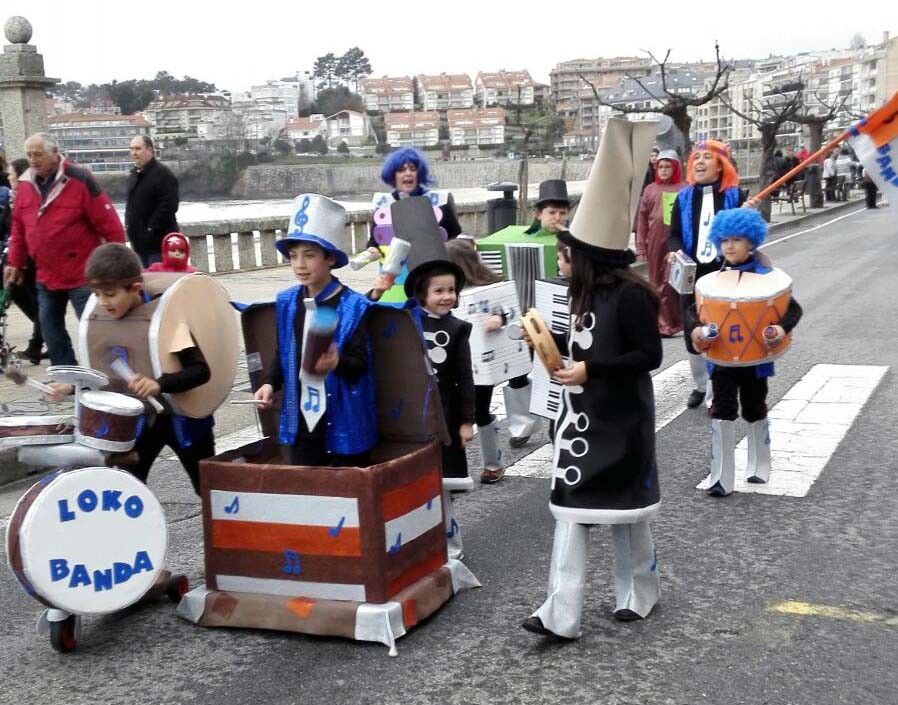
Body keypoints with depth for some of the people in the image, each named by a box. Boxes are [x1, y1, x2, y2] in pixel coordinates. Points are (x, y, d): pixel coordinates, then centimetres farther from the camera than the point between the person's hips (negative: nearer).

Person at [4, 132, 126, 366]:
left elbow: (109, 223, -12)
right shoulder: (25, 183, 4)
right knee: (51, 330, 12)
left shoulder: (79, 180, -13)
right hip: (46, 275, 6)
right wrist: (15, 262, 13)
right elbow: (18, 226, 15)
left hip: (82, 274, -6)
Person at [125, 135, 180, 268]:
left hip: (158, 242, -9)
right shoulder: (134, 175, 17)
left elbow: (168, 206, -20)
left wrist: (152, 229, -20)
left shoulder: (163, 174, -12)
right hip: (139, 242, 9)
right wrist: (128, 225, 13)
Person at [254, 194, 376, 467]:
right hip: (300, 419, 5)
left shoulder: (354, 306, -11)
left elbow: (361, 363, -12)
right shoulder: (286, 302, 4)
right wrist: (270, 383, -2)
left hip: (343, 421, -4)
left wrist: (337, 364, -32)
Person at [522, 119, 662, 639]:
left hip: (620, 419, -8)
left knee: (625, 505, 8)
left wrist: (590, 371, -24)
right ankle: (562, 614, 2)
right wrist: (552, 342, 7)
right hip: (583, 415, 8)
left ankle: (639, 593, 31)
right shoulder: (590, 292, 9)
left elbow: (649, 355, -20)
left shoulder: (630, 294, -18)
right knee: (571, 506, 2)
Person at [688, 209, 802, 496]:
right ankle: (721, 478, 0)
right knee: (722, 414, -5)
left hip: (755, 358, -1)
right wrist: (695, 329, -19)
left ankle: (759, 468, 36)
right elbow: (694, 310, 2)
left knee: (755, 412, 16)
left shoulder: (764, 277, -8)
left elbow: (793, 308, -9)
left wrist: (782, 328, -29)